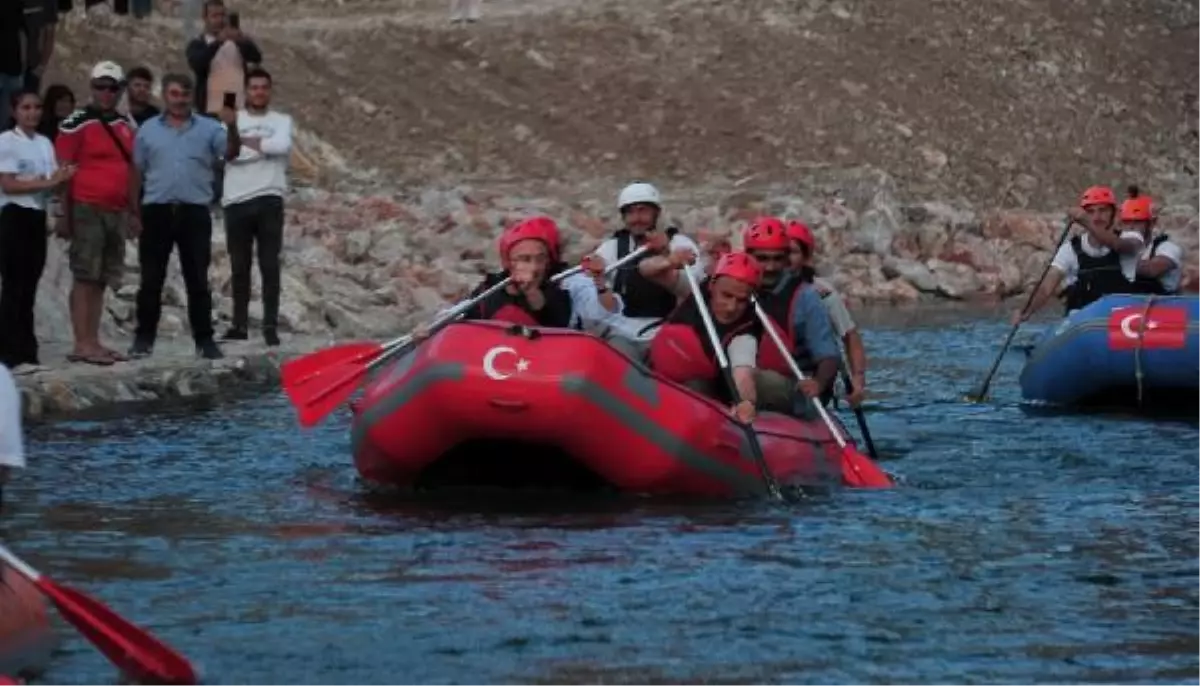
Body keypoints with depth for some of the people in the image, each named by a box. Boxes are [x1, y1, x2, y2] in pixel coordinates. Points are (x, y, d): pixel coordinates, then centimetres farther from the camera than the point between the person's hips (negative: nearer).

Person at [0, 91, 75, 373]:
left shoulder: (45, 143, 14)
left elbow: (54, 180, 13)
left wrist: (62, 178, -9)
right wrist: (44, 183, -17)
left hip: (38, 217, 6)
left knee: (29, 286, 8)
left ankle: (26, 352, 11)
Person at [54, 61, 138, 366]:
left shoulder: (127, 125, 15)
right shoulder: (76, 124, -5)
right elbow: (64, 171, -7)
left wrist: (133, 211, 17)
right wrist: (63, 214, -10)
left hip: (116, 211, 7)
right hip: (87, 209, -7)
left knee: (102, 279, 9)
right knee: (85, 277, -7)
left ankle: (93, 342, 13)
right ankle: (82, 344, -7)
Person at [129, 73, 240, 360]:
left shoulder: (209, 128, 4)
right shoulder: (148, 130, 8)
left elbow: (231, 154, -11)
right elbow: (137, 172, 10)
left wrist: (232, 128, -31)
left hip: (195, 212, -1)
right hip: (157, 211, 1)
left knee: (198, 280, 4)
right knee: (151, 280, 4)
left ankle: (204, 339, 7)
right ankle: (144, 337, 10)